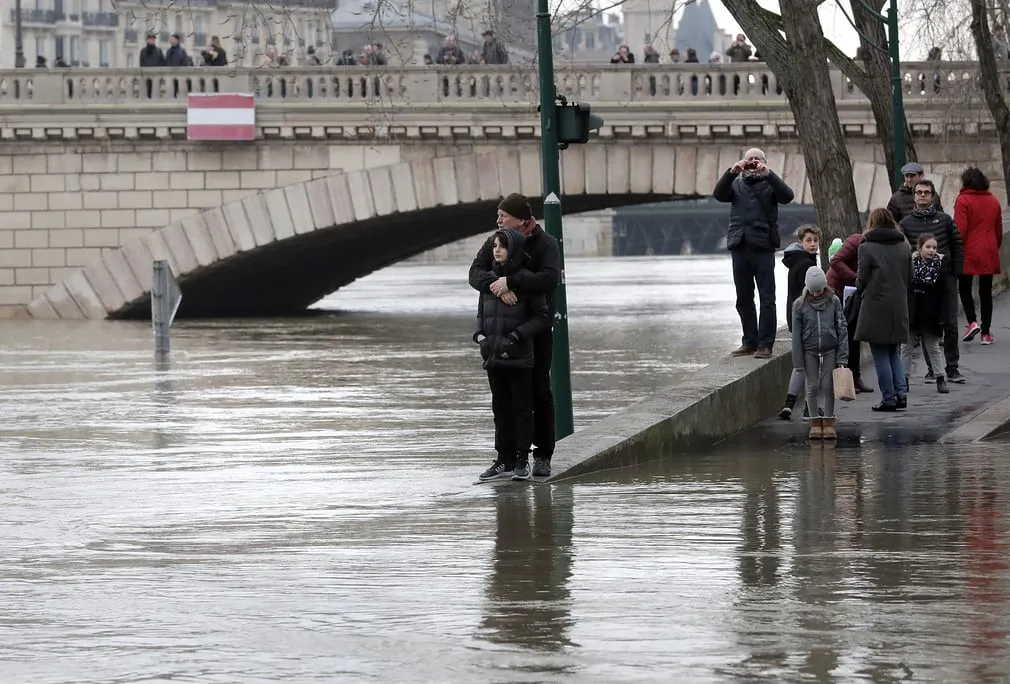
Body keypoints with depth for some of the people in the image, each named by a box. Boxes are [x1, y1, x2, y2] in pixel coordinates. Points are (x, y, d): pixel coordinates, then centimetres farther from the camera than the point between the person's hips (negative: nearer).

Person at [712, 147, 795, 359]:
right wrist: (732, 172, -15)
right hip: (740, 246, 3)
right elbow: (719, 194, -2)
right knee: (743, 299, 8)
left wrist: (768, 173, -19)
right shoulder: (736, 184, 16)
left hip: (763, 247, -3)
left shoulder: (770, 184, 8)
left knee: (766, 299, -5)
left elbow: (787, 196, -10)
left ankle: (765, 344, -4)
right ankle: (750, 342, 17)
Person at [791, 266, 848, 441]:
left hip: (830, 350, 0)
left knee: (828, 386, -1)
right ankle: (815, 423, 9)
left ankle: (829, 424, 6)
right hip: (809, 351, 0)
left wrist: (842, 356, -5)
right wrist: (798, 361, -4)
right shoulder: (800, 305, -4)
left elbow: (842, 329, -1)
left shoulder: (833, 302, -4)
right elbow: (796, 334, -2)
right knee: (812, 386, 2)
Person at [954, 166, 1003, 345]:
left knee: (964, 289, 10)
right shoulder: (993, 201, 9)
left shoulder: (963, 200, -7)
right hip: (989, 255, 4)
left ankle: (972, 322, -10)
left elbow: (960, 229, -13)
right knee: (986, 292, 9)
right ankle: (986, 333, 9)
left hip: (969, 252, -4)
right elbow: (999, 230, 15)